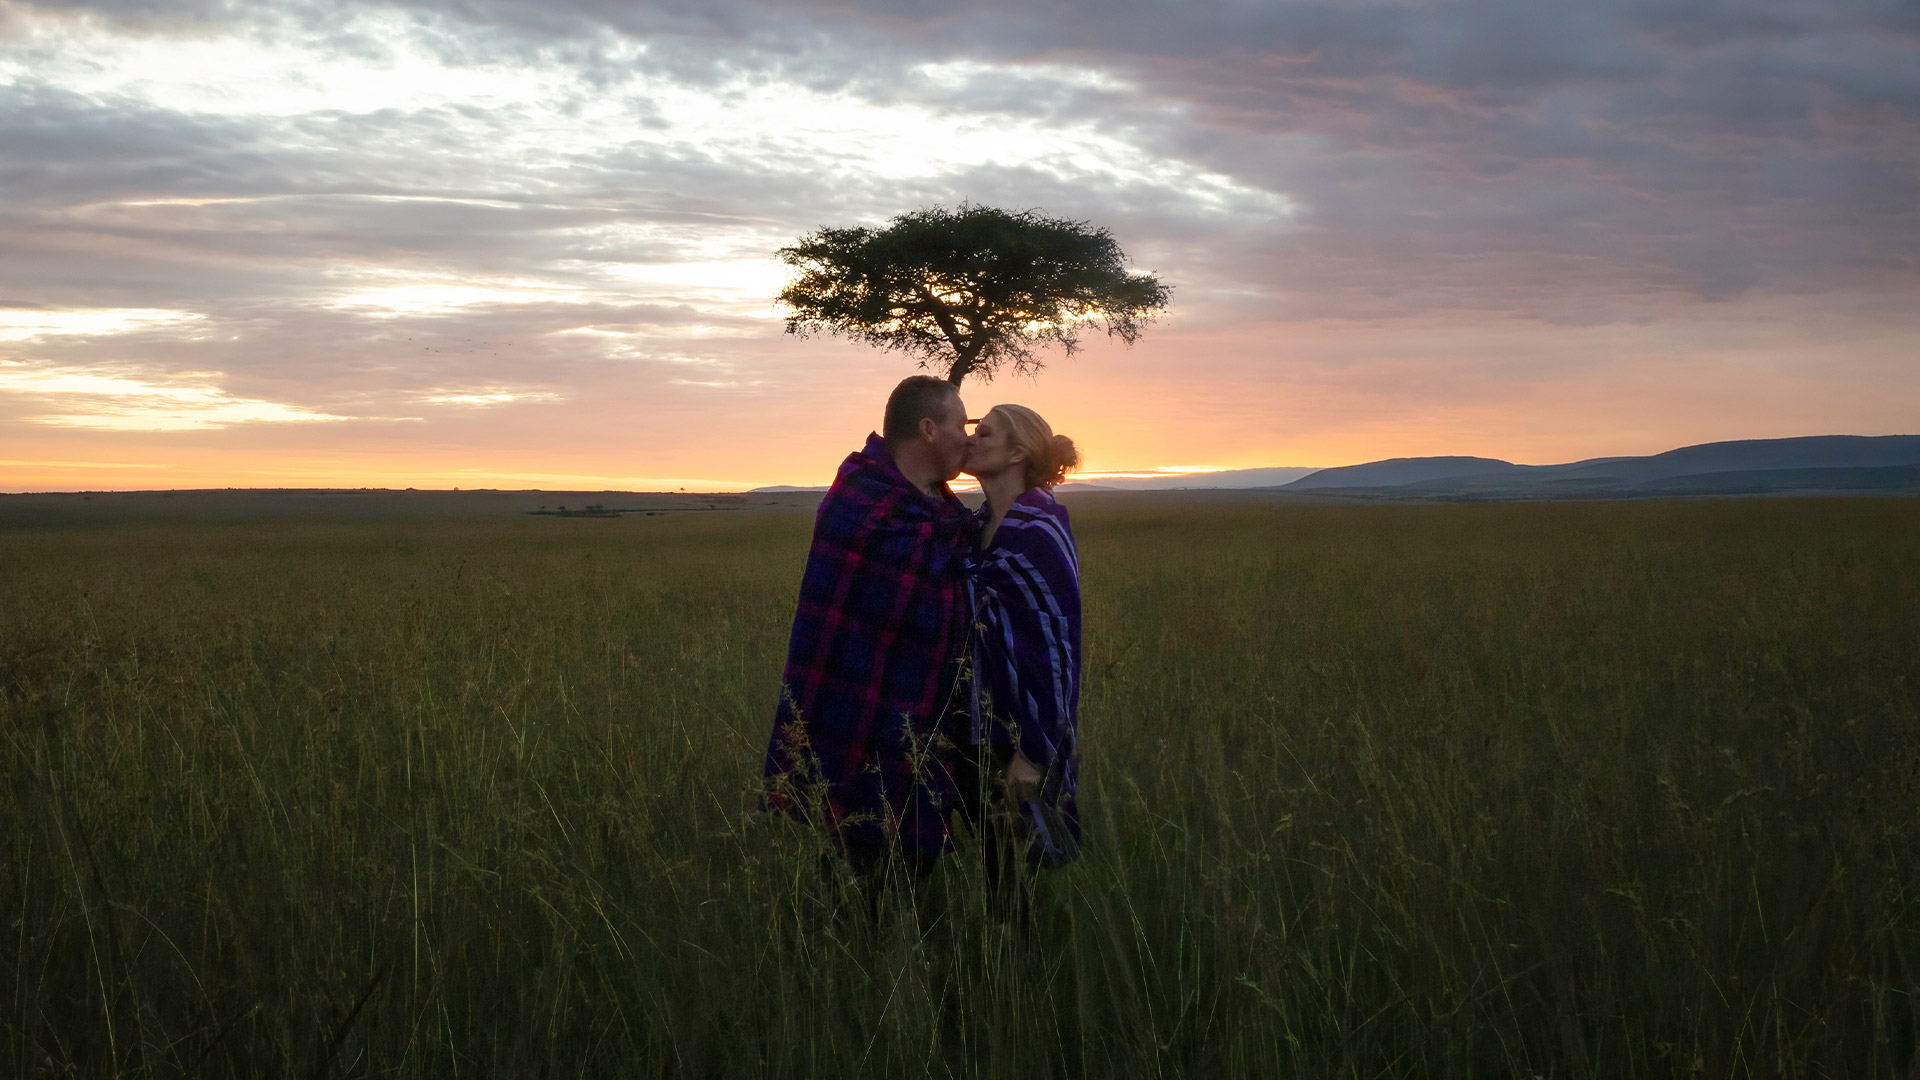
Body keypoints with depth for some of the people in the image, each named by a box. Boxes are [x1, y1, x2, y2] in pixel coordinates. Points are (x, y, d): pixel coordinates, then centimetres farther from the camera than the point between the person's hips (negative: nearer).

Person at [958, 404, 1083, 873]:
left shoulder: (1039, 531, -15)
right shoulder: (986, 527, 10)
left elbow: (1057, 637, -18)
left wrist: (1033, 752, -20)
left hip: (1022, 733, -8)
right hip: (980, 733, 8)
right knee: (995, 869, 13)